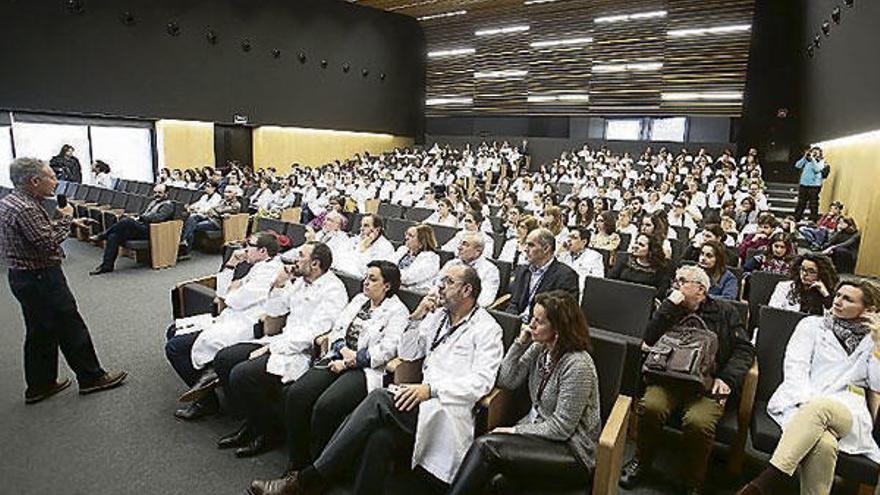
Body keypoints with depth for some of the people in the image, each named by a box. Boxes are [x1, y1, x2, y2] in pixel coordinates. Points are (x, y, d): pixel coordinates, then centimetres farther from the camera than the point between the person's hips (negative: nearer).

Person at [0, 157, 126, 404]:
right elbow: (49, 244, -25)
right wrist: (65, 219, -14)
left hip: (22, 277, 10)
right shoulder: (25, 209, -23)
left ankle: (40, 385, 28)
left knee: (40, 331, 18)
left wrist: (65, 221, 9)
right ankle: (91, 377, 13)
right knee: (71, 328, 1)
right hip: (40, 279, -10)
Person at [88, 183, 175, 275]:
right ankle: (107, 265, -15)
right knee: (113, 236, -15)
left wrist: (140, 218, -18)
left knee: (127, 221, -32)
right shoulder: (153, 202, 29)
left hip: (148, 230, -8)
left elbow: (159, 217, -16)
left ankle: (101, 236, -13)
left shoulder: (168, 205, 1)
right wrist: (135, 218, 7)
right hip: (139, 227, 8)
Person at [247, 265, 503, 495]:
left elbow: (482, 380, -13)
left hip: (451, 408, -6)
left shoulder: (487, 328, -1)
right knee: (379, 438, -27)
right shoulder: (437, 315, 19)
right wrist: (416, 319, 3)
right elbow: (406, 354, 19)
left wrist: (431, 388, -23)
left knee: (379, 399, -27)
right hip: (424, 398, 6)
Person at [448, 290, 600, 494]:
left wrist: (515, 431, -13)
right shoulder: (539, 348, 2)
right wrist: (520, 343, -6)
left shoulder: (577, 365, -22)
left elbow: (561, 428, -19)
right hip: (537, 430, 7)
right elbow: (506, 381, 5)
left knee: (486, 446, -25)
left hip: (572, 452, -7)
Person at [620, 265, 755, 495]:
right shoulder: (671, 309, 18)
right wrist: (670, 305, -2)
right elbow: (650, 340, 3)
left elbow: (744, 349, 9)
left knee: (698, 421, -31)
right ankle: (641, 461, -1)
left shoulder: (724, 312, 15)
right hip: (669, 378, 2)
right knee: (650, 406, -29)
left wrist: (728, 378, -6)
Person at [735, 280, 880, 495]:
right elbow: (795, 367, 4)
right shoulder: (811, 324, 16)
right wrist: (807, 401, -12)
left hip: (847, 411, 0)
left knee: (819, 408, -39)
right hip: (801, 403, 0)